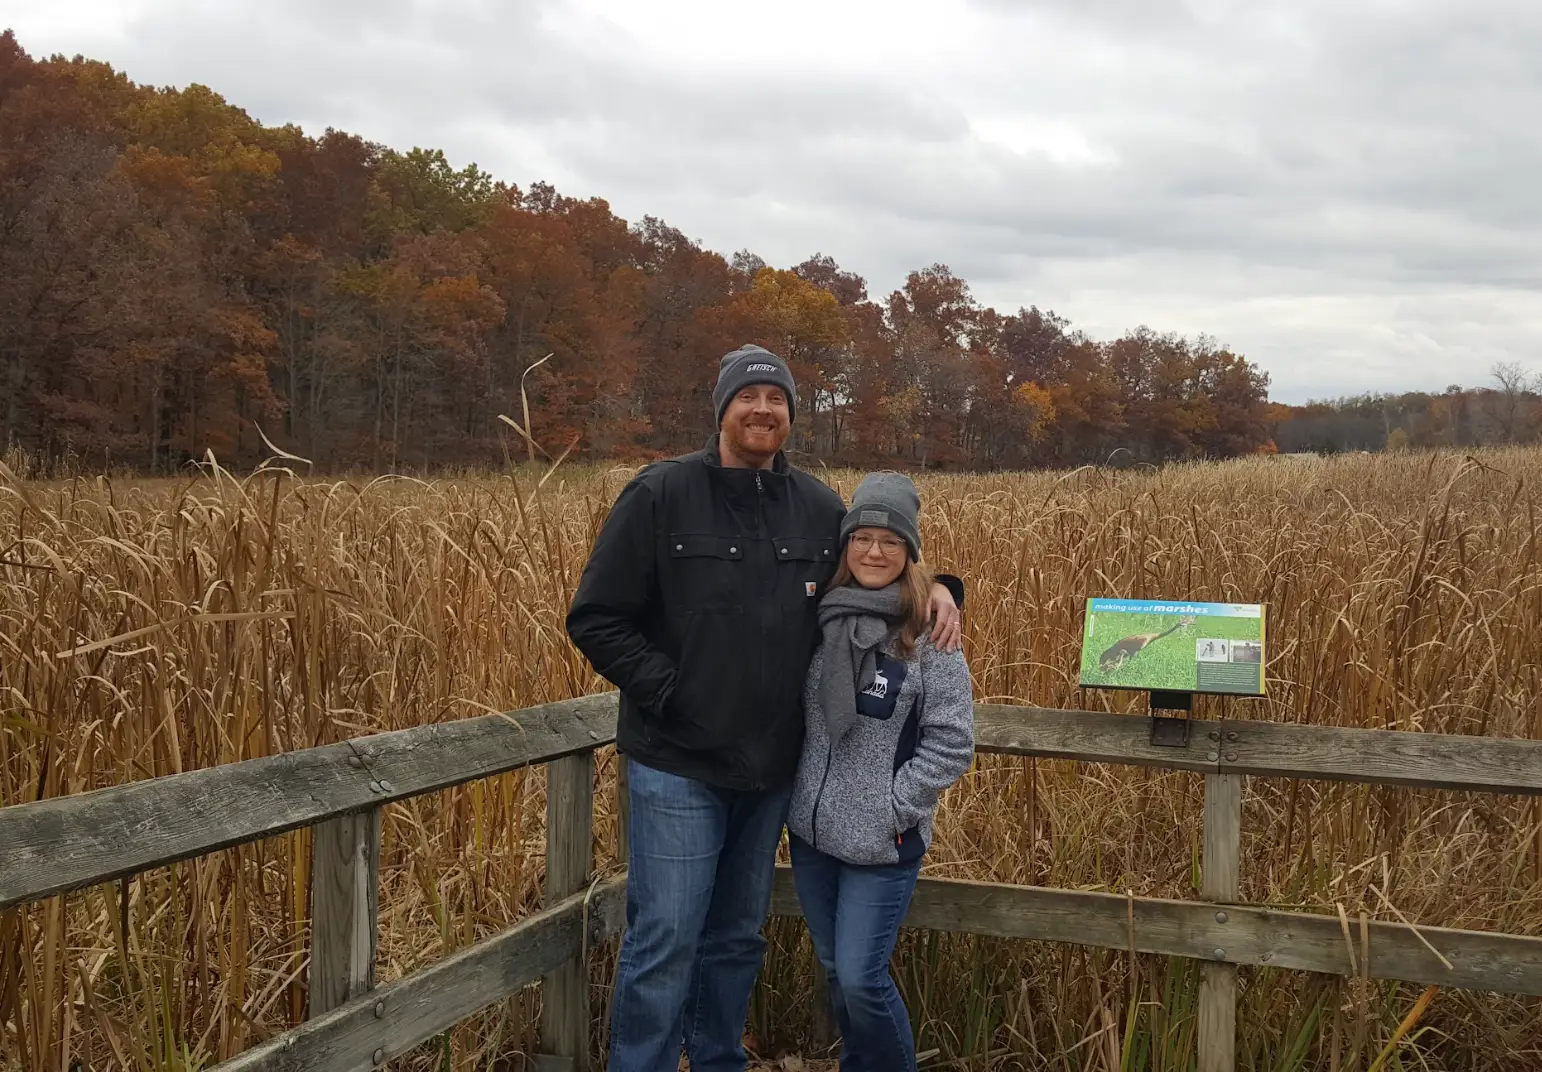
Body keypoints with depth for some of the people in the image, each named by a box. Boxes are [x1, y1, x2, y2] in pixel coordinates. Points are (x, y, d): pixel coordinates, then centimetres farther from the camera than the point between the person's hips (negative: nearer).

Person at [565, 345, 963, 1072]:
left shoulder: (820, 509, 4)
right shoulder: (660, 496, -8)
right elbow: (596, 619, -6)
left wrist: (933, 586, -3)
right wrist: (663, 691, -14)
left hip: (772, 769, 5)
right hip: (679, 765, -4)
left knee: (737, 938, 17)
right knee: (664, 942, -3)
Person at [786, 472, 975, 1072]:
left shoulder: (929, 637, -11)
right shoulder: (820, 619, 1)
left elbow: (951, 744, -11)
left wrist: (895, 810, -13)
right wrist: (789, 792, 6)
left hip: (881, 842, -5)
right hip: (810, 830, 5)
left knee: (861, 978, -4)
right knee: (833, 970, 17)